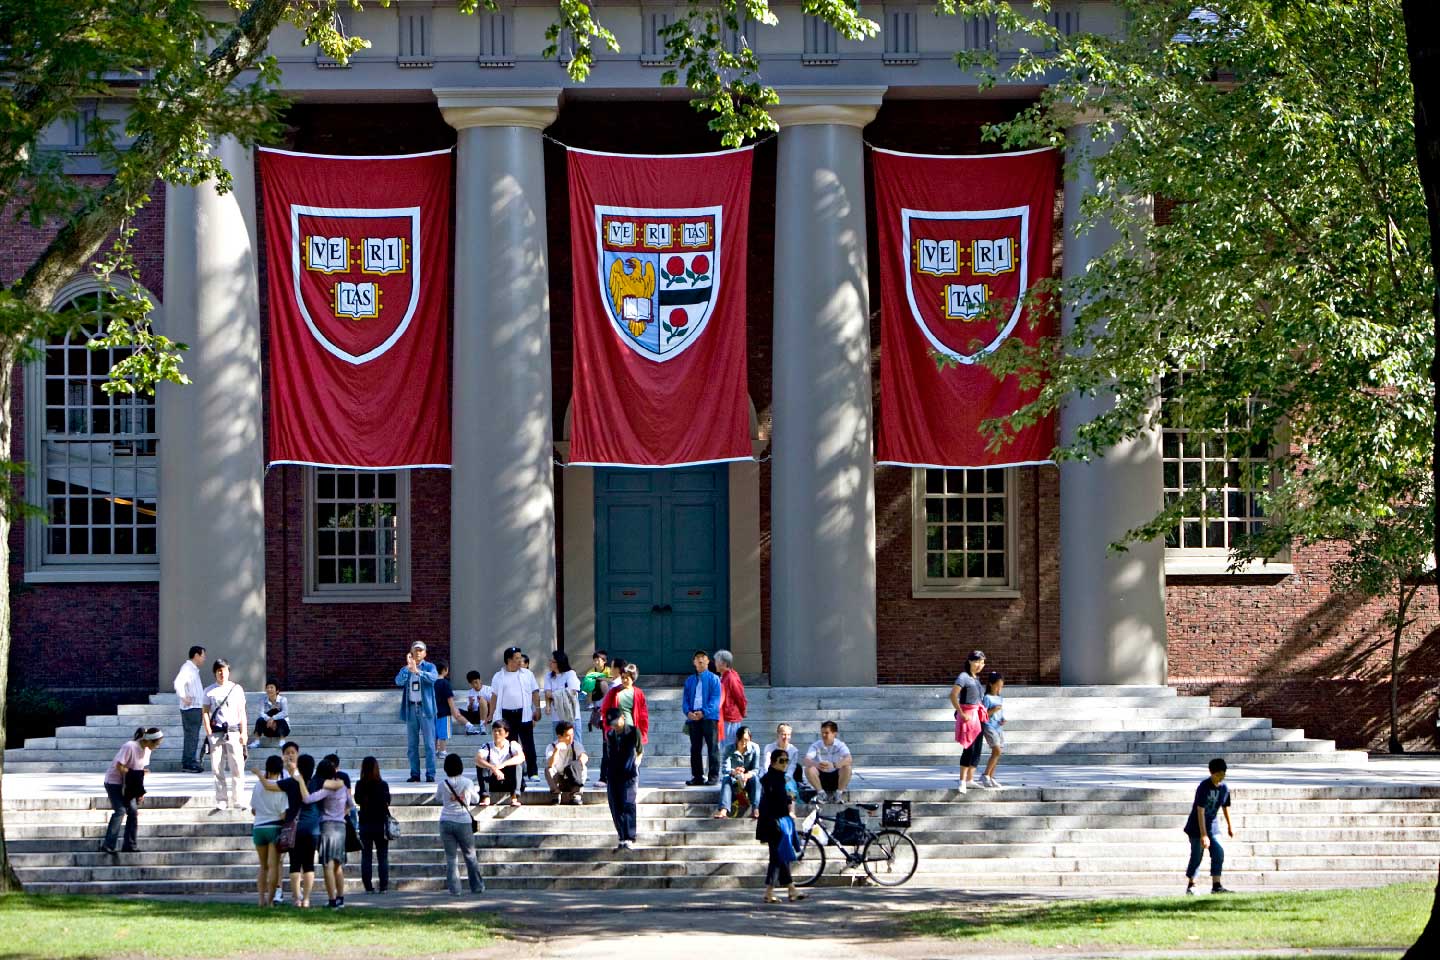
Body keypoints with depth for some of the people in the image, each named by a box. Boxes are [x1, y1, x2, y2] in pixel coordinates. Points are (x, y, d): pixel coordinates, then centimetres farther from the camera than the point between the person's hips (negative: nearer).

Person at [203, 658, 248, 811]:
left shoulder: (236, 689, 9)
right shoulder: (209, 691, 8)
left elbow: (242, 712, 9)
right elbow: (206, 712, 7)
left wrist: (243, 733, 2)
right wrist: (208, 731, -5)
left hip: (233, 731, 0)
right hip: (216, 733, 0)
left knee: (237, 768, -7)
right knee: (217, 768, 1)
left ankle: (238, 801, -4)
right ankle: (221, 802, 7)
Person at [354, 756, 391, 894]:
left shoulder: (360, 785, -5)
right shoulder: (383, 785, -9)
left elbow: (357, 800, 9)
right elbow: (387, 802, -3)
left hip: (365, 824, 1)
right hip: (380, 823, -1)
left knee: (366, 857, 6)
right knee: (383, 857, 6)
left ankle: (368, 887, 2)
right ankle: (383, 886, 2)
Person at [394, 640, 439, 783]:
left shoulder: (429, 667, 4)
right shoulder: (405, 669, 11)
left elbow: (433, 677, -18)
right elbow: (399, 681, -8)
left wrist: (417, 671, -31)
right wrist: (408, 667, -20)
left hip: (426, 708, -3)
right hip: (411, 708, 3)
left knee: (429, 743, -5)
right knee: (412, 745, 5)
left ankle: (430, 774, -3)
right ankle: (414, 774, 10)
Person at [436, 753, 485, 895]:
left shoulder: (442, 784, -3)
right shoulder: (467, 783, -5)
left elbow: (438, 798, 16)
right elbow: (475, 799, 10)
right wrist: (475, 791, 29)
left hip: (446, 822, 0)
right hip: (463, 822, 0)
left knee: (451, 857, 4)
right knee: (470, 855, 13)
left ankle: (454, 889, -1)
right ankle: (477, 886, 18)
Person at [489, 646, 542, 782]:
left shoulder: (527, 674, 7)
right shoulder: (499, 677, 6)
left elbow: (535, 692, 8)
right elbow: (494, 696, 8)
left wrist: (537, 708, -3)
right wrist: (491, 715, 4)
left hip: (524, 714, 0)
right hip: (507, 715, 0)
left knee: (528, 744, -2)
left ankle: (532, 772, 1)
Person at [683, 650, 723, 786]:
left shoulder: (713, 679, 3)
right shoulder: (690, 680, 17)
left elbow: (715, 699, -6)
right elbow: (685, 699, 12)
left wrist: (704, 712, -17)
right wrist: (688, 712, -8)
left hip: (709, 717, -5)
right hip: (693, 717, 5)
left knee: (712, 747, -6)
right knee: (695, 748, 6)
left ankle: (713, 775, -5)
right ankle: (697, 776, 10)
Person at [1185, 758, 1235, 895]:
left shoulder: (1224, 788, -3)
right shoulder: (1204, 787, -22)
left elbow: (1225, 806, 15)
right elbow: (1200, 812, -26)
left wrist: (1230, 825, 24)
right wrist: (1203, 835, -30)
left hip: (1212, 827, 5)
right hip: (1196, 827, -5)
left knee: (1219, 853, -8)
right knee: (1196, 857, 0)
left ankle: (1216, 885, -4)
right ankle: (1190, 886, 15)